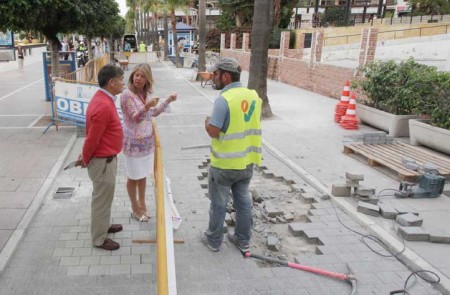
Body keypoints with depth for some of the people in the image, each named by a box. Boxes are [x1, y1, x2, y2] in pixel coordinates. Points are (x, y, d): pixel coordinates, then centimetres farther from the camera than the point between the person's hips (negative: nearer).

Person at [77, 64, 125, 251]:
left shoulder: (103, 99, 5)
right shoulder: (103, 106, -28)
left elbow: (92, 133, 12)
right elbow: (92, 138, -23)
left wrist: (85, 156, 16)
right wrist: (85, 159, -8)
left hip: (106, 158, 10)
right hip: (103, 161, -10)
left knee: (104, 197, 24)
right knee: (102, 199, 6)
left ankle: (104, 225, 43)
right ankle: (99, 238, 22)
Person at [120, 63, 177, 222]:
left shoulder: (146, 94, 4)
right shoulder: (127, 94, -17)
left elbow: (154, 112, 15)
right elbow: (135, 118, -22)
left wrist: (168, 101, 6)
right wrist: (146, 107, -40)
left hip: (147, 140, 6)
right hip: (133, 142, -6)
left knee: (143, 174, 19)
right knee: (133, 176, 9)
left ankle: (142, 203, 35)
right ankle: (135, 207, 26)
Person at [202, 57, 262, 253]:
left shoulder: (224, 99, -22)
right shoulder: (254, 96, 0)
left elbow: (213, 131, -22)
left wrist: (207, 122, -3)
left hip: (224, 164, -6)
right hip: (247, 161, 6)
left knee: (218, 203, 11)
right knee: (243, 201, 18)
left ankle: (214, 240, 28)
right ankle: (243, 240, 31)